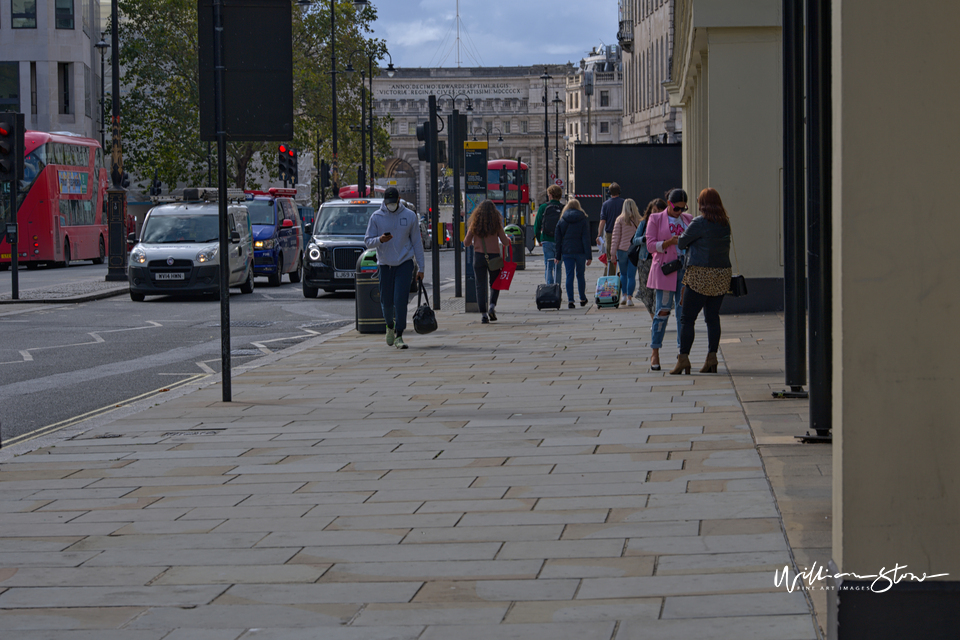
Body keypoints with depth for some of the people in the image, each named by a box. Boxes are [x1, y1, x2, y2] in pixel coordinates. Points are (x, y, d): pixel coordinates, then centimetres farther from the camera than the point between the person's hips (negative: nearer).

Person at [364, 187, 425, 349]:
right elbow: (367, 241, -1)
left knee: (401, 300, -13)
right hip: (385, 264, 1)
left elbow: (416, 242, 6)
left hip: (404, 263, -1)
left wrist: (420, 268, 3)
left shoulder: (410, 216, 1)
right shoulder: (376, 217, 0)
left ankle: (399, 336, -8)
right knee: (386, 301, 7)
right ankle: (390, 326, 36)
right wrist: (380, 240, -24)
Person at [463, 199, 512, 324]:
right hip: (494, 256, 0)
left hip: (479, 257, 0)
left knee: (481, 286, 2)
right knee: (495, 284, 15)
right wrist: (508, 239, 21)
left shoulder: (474, 225, -1)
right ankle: (492, 306, -6)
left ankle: (484, 314, -4)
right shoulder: (496, 224, -4)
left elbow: (466, 243, 3)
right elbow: (505, 242, -2)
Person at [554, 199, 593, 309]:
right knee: (580, 275, 12)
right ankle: (583, 299, 22)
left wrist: (558, 256, 9)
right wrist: (589, 256, -5)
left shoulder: (561, 221, 5)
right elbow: (586, 239, -5)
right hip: (580, 252, -1)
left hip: (566, 252, 1)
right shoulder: (583, 220, -1)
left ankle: (570, 300, -7)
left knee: (569, 276, 2)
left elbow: (558, 240, 5)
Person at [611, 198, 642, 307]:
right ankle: (629, 298, -2)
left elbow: (616, 237, -2)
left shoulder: (620, 219, -1)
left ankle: (624, 295, 7)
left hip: (623, 249, -1)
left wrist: (613, 251, 0)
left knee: (623, 274, 16)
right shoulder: (639, 220, 3)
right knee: (631, 275, 3)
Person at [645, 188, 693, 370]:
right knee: (662, 310, -7)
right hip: (665, 269, -3)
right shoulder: (655, 219, 4)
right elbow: (651, 245, -2)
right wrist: (670, 242, -17)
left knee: (684, 310, 0)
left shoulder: (688, 219, 15)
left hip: (685, 268, 3)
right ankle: (654, 352, 1)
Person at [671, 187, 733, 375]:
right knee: (713, 317, 10)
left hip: (701, 275, -6)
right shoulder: (725, 224, 7)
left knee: (687, 318, -2)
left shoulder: (699, 223, -11)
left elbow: (681, 243, -2)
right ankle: (712, 358, 7)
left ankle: (683, 359, -6)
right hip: (722, 274, 6)